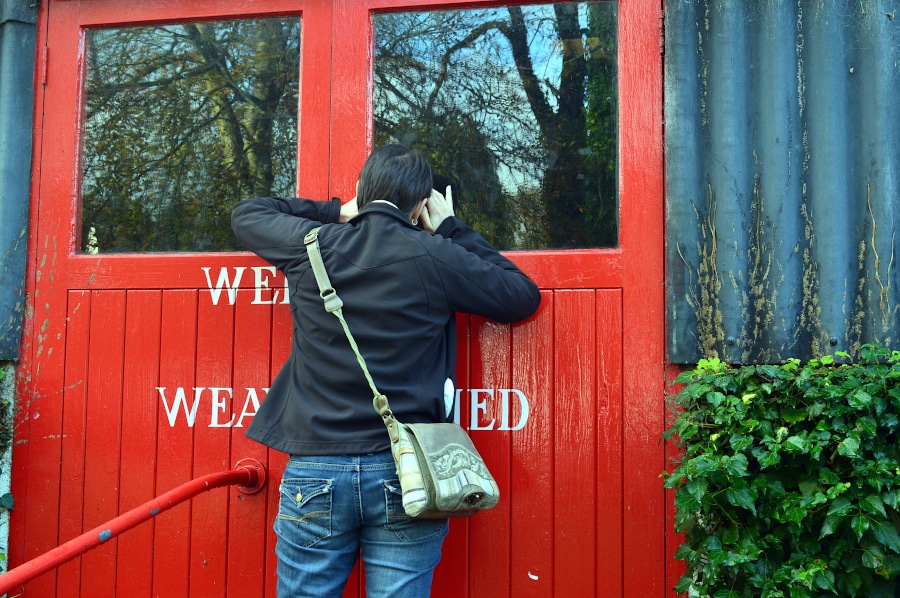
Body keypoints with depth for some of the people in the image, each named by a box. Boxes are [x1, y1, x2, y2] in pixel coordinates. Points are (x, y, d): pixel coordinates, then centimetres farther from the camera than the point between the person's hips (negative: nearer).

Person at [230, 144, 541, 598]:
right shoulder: (437, 258, -4)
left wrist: (336, 213, 25)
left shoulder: (312, 244, 2)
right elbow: (524, 297, 10)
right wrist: (451, 231, 16)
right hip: (405, 474, -1)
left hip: (315, 473, 2)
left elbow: (246, 214, 23)